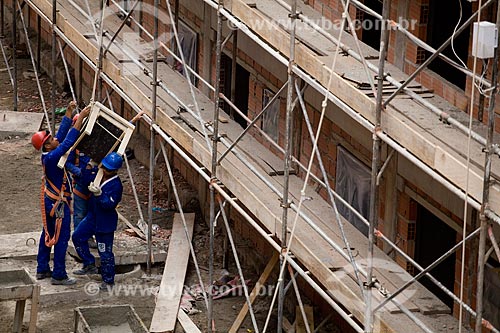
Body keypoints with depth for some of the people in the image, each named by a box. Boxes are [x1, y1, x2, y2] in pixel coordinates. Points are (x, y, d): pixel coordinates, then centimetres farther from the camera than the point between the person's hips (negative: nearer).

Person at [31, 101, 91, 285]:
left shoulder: (48, 154, -2)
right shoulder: (51, 157, -27)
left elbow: (62, 132, 5)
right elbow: (68, 142, -34)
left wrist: (69, 111, 4)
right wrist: (81, 117, -34)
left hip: (49, 200, 10)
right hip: (58, 203, -10)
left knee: (47, 234, 18)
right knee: (61, 237, -1)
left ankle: (42, 269, 28)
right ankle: (59, 275, 4)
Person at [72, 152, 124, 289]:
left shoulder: (116, 185, -21)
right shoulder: (99, 175, 0)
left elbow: (109, 204, -29)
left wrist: (99, 194, -42)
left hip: (105, 222, -8)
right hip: (92, 216, 8)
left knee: (105, 252, 0)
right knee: (77, 236, 13)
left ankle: (108, 280, 14)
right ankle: (90, 265, 24)